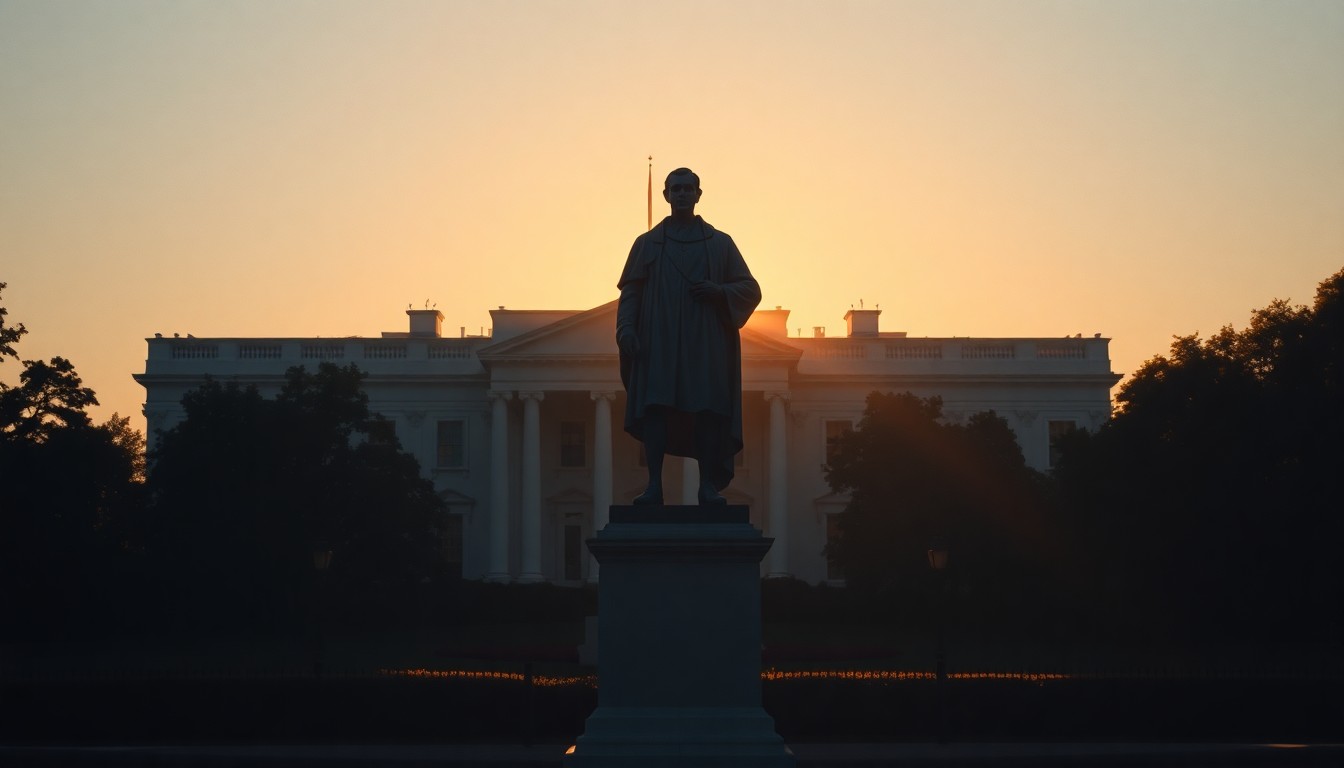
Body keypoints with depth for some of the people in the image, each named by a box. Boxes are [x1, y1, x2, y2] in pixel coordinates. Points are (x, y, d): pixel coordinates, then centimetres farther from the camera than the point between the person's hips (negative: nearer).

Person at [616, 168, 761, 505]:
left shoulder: (720, 243, 14)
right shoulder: (647, 244, 15)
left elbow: (750, 289, 10)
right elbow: (630, 292, 6)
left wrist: (719, 291, -10)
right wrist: (626, 329, -10)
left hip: (706, 341, 0)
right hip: (659, 341, 0)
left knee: (707, 409, -8)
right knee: (656, 406, -12)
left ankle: (708, 486, -6)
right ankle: (654, 484, -16)